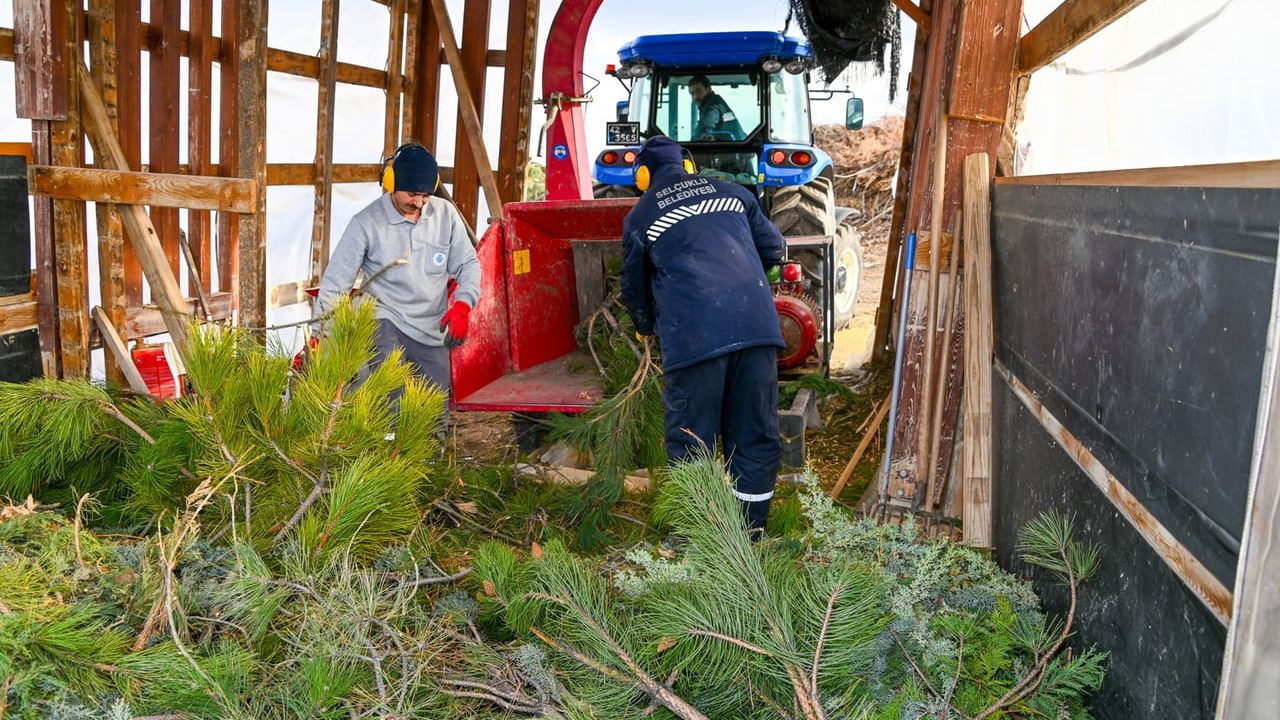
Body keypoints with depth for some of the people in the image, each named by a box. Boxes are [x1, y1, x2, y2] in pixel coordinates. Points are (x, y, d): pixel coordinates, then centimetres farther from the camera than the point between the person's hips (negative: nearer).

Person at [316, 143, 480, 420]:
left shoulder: (446, 214, 1)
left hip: (432, 329, 4)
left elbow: (468, 264, 7)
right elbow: (335, 282, -7)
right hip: (386, 320, -4)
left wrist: (463, 304, -13)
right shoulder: (366, 222, -8)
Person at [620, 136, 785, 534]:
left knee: (691, 441, 8)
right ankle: (751, 533, 23)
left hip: (693, 334, -3)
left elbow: (634, 291, 23)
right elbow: (773, 249, 25)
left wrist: (646, 327, 43)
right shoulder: (732, 193, 21)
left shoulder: (639, 216, 15)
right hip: (757, 322, 3)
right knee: (755, 435, 13)